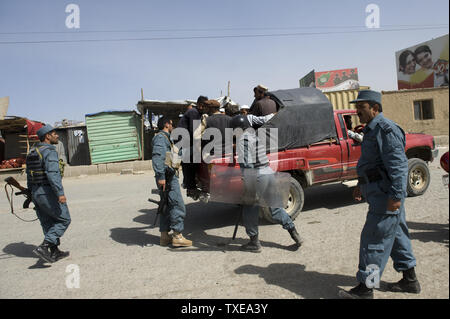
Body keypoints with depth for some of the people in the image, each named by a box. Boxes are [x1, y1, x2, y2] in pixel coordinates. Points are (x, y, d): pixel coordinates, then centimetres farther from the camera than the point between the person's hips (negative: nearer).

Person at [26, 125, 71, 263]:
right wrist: (60, 193, -28)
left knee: (48, 223, 14)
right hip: (48, 192, -9)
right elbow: (52, 174, -26)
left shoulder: (32, 152, 14)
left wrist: (31, 193, 24)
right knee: (64, 220, 1)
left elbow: (29, 175, 18)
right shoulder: (49, 151, -15)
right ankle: (44, 246, -8)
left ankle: (54, 252, 21)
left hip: (36, 193, 9)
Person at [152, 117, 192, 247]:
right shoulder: (161, 137, -9)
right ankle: (177, 236, -5)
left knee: (167, 207, 12)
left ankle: (164, 236, 17)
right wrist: (160, 176, -28)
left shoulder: (165, 138, 24)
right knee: (178, 206, -9)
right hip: (167, 177, -11)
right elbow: (157, 156, -22)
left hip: (170, 177, 11)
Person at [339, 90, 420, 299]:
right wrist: (361, 184, 26)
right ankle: (410, 281, 31)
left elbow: (398, 164, -23)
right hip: (379, 193, 11)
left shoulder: (386, 129, -16)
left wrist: (396, 195, -26)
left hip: (386, 194, -11)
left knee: (374, 239, -6)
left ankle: (366, 288, 3)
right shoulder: (372, 129, 17)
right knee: (396, 235, 18)